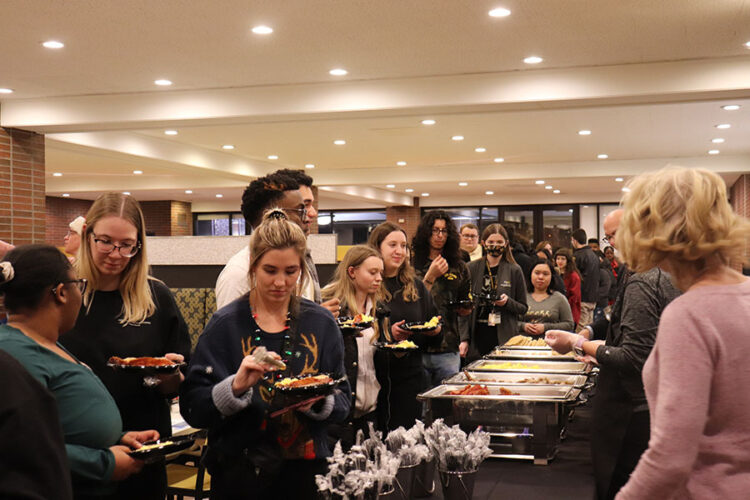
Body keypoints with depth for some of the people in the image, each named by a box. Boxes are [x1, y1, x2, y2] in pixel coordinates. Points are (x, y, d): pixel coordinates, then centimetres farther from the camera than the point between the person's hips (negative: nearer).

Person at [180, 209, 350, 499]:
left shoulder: (321, 323, 1)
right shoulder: (226, 324, -6)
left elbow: (343, 401, 2)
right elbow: (192, 409, -11)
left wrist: (318, 401, -17)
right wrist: (236, 386, -26)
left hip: (305, 473, 2)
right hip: (240, 475, -2)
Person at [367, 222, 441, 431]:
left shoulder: (416, 286, 13)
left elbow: (435, 339, 18)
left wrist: (435, 331, -4)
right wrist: (388, 334, -22)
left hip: (411, 376, 5)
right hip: (378, 378, -4)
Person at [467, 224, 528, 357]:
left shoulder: (514, 271, 4)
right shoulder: (472, 269, 7)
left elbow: (523, 309, 8)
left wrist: (508, 302, -14)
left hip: (505, 338, -1)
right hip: (477, 336, 1)